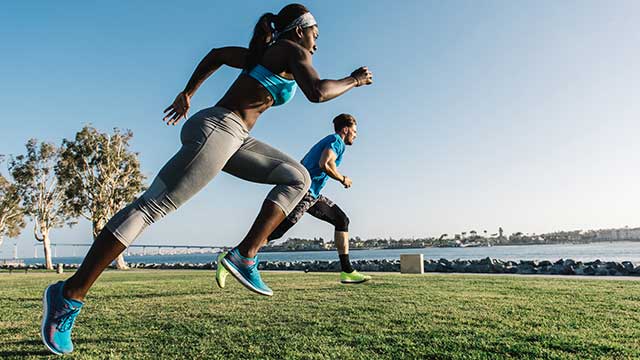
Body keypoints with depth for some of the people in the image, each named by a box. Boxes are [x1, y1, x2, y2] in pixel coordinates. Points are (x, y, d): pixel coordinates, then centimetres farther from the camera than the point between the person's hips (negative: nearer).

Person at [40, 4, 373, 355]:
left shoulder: (264, 53, 25)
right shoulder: (293, 51, 0)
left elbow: (216, 54, 35)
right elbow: (317, 92, -19)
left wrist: (187, 93, 36)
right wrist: (352, 80, -1)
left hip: (232, 138, 10)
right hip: (216, 129, -10)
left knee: (298, 177, 6)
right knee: (151, 205, -12)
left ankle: (246, 254, -5)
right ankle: (69, 294, -6)